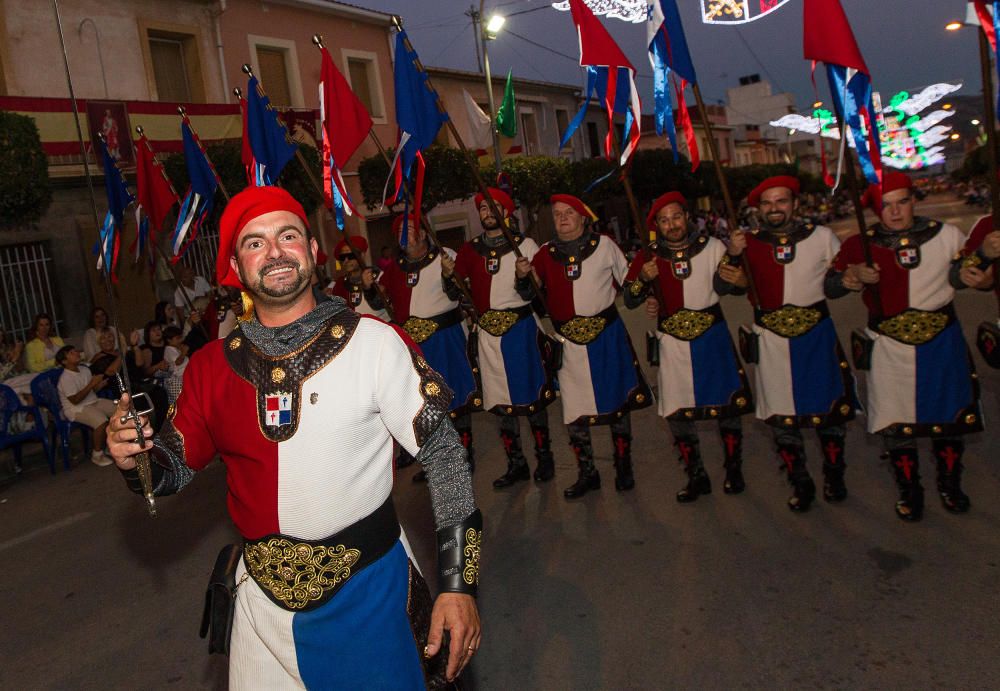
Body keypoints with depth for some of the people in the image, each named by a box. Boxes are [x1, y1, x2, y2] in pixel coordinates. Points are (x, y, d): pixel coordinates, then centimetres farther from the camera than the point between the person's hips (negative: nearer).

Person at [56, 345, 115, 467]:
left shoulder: (85, 369, 8)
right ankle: (97, 454, -14)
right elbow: (75, 400, -22)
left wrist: (100, 384, -7)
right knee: (102, 421, -33)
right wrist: (91, 384, -23)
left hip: (93, 401, 8)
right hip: (76, 409, -8)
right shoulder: (66, 378, -16)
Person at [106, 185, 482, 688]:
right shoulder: (210, 366, -2)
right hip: (263, 597, 4)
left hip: (368, 590, -3)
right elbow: (179, 467, 8)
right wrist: (133, 458, -15)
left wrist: (458, 583, -15)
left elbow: (444, 455, -13)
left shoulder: (372, 342, -15)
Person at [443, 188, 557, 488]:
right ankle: (516, 463, 20)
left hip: (521, 327, -3)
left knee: (532, 394, 3)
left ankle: (544, 457, 20)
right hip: (488, 331, 3)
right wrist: (448, 274, -13)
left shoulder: (525, 244, 1)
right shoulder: (470, 249, 9)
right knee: (501, 399, 8)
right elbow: (456, 294, 6)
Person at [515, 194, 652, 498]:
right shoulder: (546, 252, 4)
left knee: (618, 401, 8)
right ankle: (587, 473, 20)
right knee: (574, 410, 5)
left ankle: (623, 467, 25)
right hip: (569, 340, 1)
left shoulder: (604, 244, 1)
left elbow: (627, 279, 10)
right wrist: (523, 276, -20)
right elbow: (529, 293, 0)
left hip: (607, 333, -1)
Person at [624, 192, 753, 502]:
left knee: (728, 404, 4)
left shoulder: (712, 247, -4)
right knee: (677, 411, 3)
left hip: (712, 334, -1)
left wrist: (728, 278, -30)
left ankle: (733, 470, 24)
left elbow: (722, 287, -7)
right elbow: (629, 301, -1)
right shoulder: (650, 256, -1)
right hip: (673, 340, 1)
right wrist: (644, 278, -20)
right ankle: (696, 477, 19)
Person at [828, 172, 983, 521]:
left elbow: (956, 272, 9)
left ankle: (949, 483, 35)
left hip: (942, 339, 1)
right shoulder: (860, 244, -5)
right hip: (889, 345, -1)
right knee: (895, 420, 6)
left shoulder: (946, 235, -3)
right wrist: (855, 277, -23)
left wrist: (965, 275, -13)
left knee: (950, 414, 11)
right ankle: (909, 490, 26)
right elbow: (829, 287, -5)